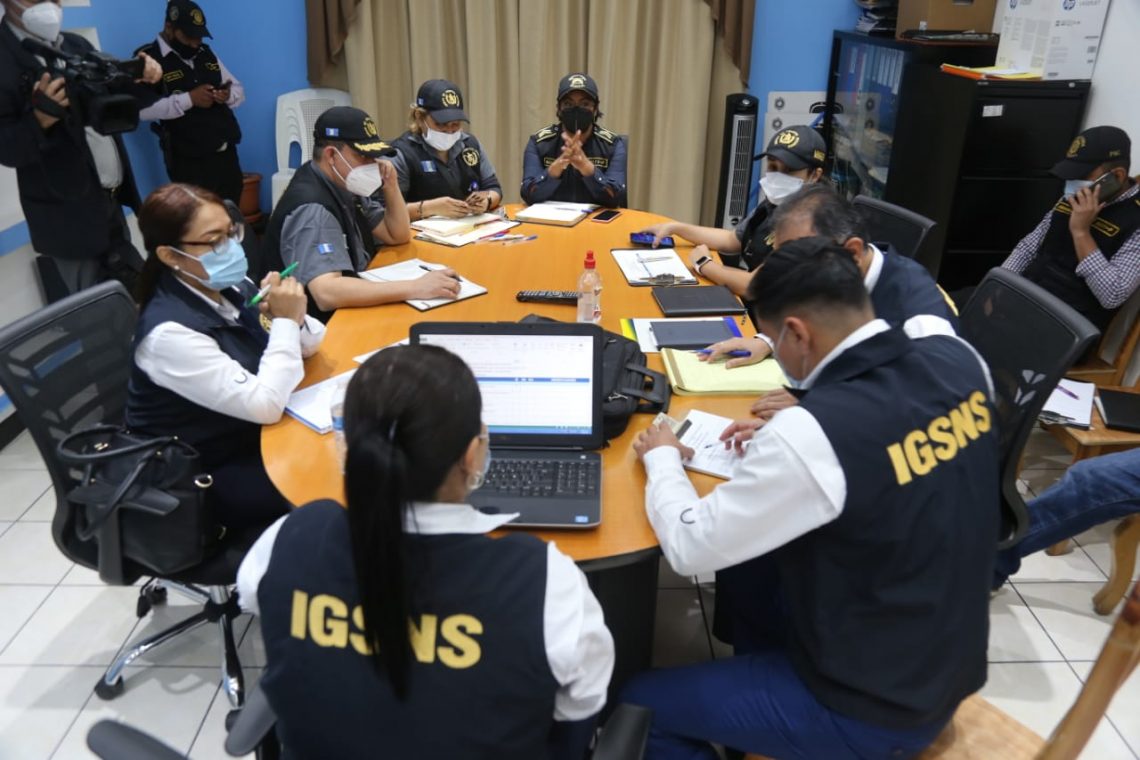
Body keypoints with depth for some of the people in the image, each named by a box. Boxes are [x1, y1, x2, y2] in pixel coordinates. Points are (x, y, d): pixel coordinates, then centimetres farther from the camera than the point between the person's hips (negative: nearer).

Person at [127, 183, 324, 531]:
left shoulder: (230, 286, -4)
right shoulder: (170, 332, -27)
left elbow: (309, 345, 4)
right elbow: (265, 405, -31)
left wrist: (292, 316, -18)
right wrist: (285, 321, -26)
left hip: (256, 432, 8)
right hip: (212, 474, -7)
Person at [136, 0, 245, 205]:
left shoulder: (206, 53, 15)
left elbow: (239, 90, 20)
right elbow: (142, 108, -18)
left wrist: (227, 95, -4)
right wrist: (189, 99, -23)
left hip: (226, 152, 6)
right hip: (188, 160, -6)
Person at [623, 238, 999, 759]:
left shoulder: (814, 433, -32)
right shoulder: (958, 360, -10)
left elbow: (689, 548, -20)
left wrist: (662, 458, -3)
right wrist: (780, 443, 6)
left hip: (872, 710, -7)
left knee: (637, 705, 7)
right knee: (756, 584, 30)